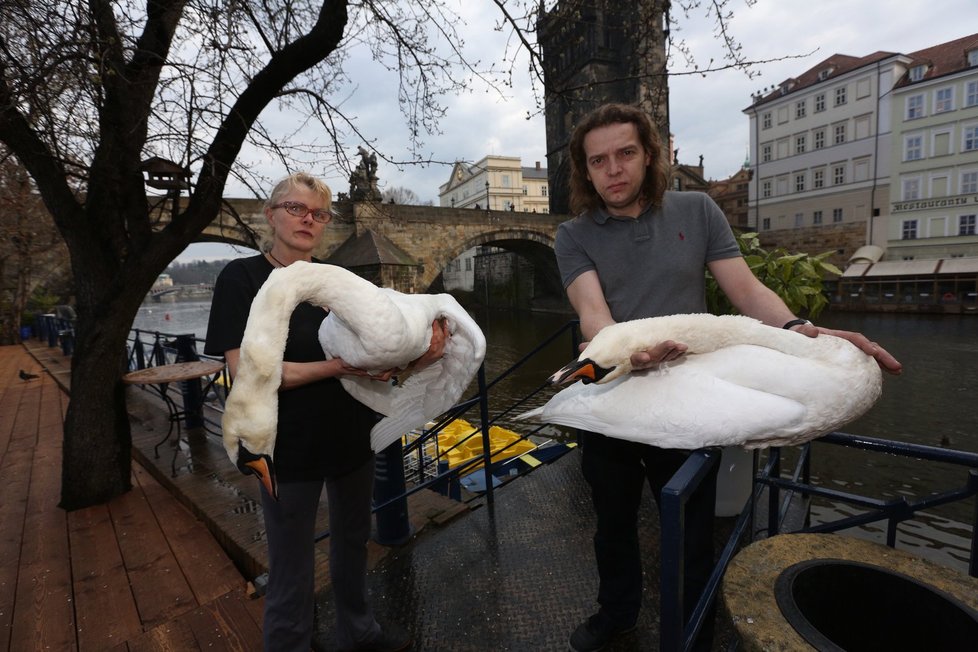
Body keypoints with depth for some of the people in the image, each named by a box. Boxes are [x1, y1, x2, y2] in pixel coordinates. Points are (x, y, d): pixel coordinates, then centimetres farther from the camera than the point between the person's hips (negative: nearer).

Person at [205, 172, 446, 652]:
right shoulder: (243, 277, -9)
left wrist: (421, 354, -21)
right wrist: (339, 366, -27)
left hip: (352, 437, 6)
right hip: (290, 448, -5)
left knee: (353, 541, 23)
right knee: (292, 572, 10)